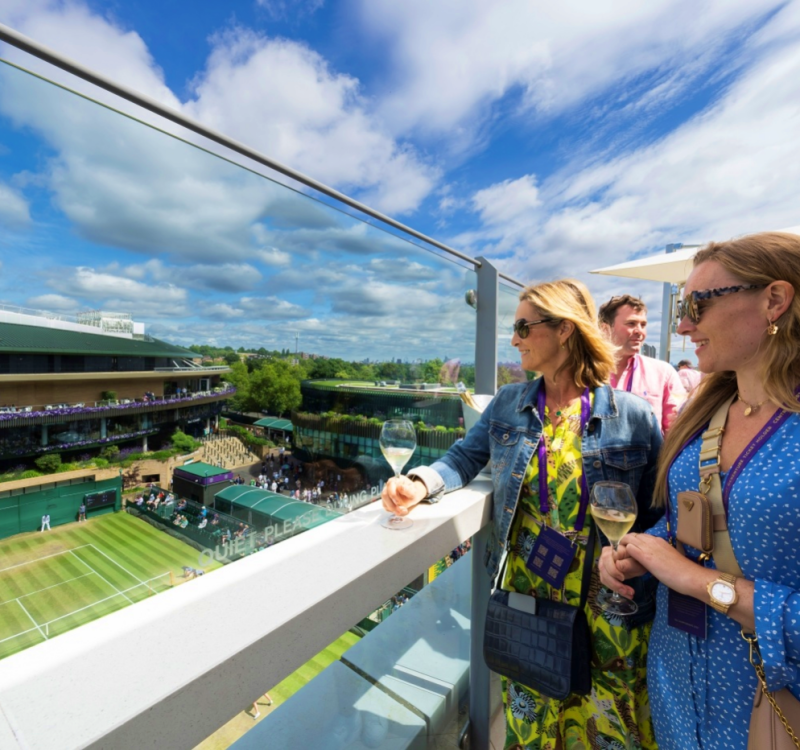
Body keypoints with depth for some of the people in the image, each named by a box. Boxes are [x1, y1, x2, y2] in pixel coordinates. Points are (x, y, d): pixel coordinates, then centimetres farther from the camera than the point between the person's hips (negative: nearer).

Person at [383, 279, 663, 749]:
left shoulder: (634, 417, -11)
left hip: (606, 609, -2)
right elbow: (465, 458, -2)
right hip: (524, 592, 3)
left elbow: (659, 517, -4)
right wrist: (421, 484, -19)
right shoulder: (508, 404, -3)